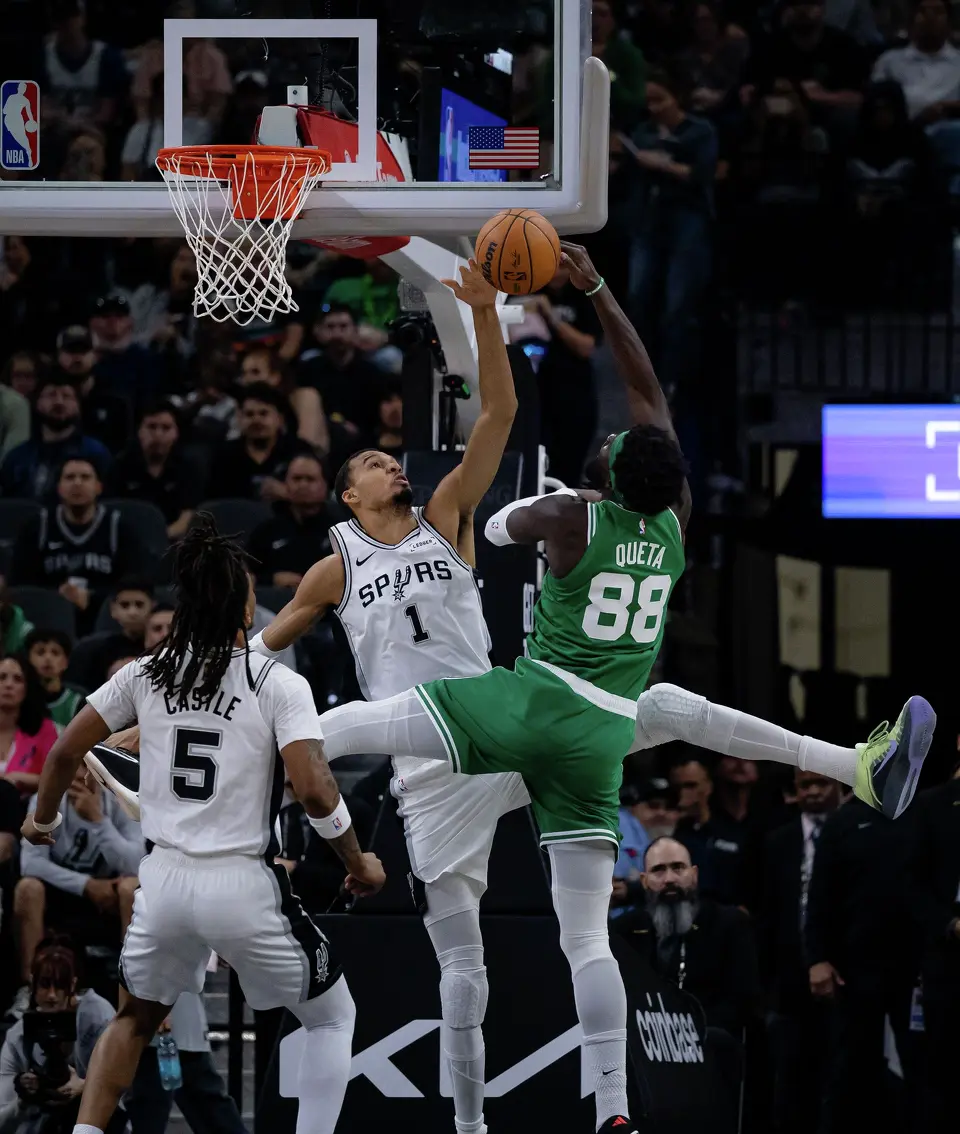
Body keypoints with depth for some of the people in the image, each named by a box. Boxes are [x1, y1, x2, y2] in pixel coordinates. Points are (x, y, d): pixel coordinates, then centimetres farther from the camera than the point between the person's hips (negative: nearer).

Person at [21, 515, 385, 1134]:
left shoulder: (147, 674, 2)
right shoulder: (277, 683, -10)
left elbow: (66, 752, 7)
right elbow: (314, 789, -19)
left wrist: (44, 818, 27)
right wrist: (360, 863, -2)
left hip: (165, 880, 4)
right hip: (245, 886, -4)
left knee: (135, 1019, 27)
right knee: (334, 1017, 17)